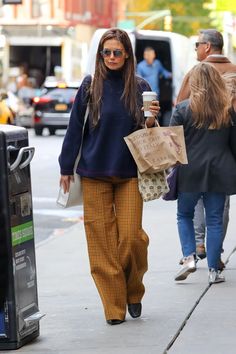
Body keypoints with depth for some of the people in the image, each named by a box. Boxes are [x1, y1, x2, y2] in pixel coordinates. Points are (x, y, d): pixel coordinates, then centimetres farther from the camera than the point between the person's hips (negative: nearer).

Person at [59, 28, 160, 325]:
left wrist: (151, 120, -13)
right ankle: (114, 306, 7)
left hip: (129, 173, 0)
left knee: (130, 237, -7)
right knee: (101, 239, -1)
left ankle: (133, 292, 19)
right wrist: (66, 168, 4)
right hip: (94, 174, 0)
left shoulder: (140, 88, 3)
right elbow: (75, 128, 4)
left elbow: (146, 131, 9)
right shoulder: (90, 86, 1)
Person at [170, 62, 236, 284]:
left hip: (190, 173, -2)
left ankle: (189, 257, -1)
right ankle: (213, 270, 7)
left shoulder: (183, 109, -6)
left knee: (184, 215, 16)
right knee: (215, 220, 6)